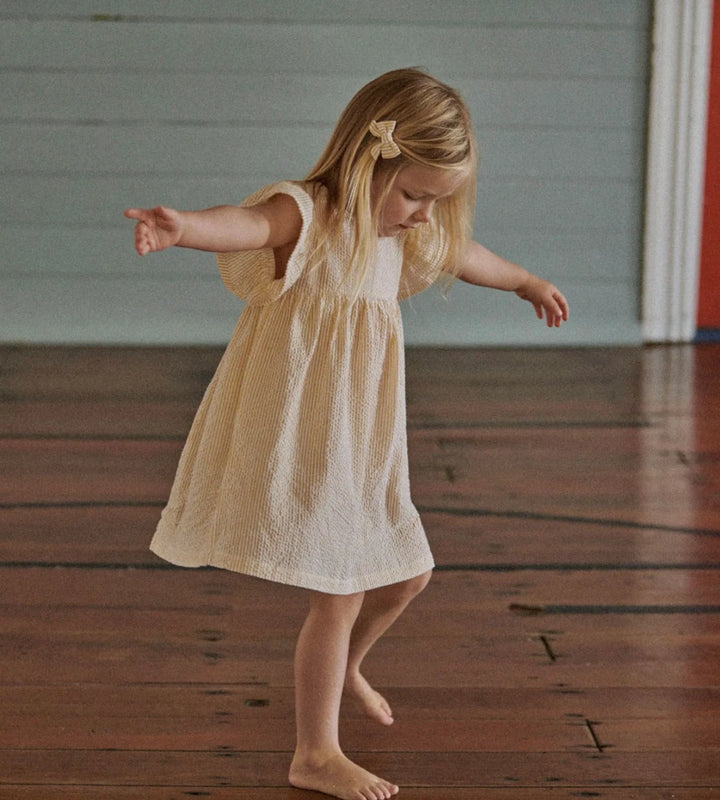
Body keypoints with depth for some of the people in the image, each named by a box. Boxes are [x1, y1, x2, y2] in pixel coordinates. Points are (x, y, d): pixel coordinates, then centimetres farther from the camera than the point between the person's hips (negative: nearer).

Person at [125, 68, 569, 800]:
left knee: (406, 573, 19)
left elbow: (461, 254, 31)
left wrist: (527, 283, 49)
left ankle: (342, 669, 47)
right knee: (339, 595, -7)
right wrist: (185, 227, -64)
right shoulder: (306, 216, -18)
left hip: (360, 451, 9)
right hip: (299, 447, -9)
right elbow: (249, 224, -41)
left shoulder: (402, 237, 9)